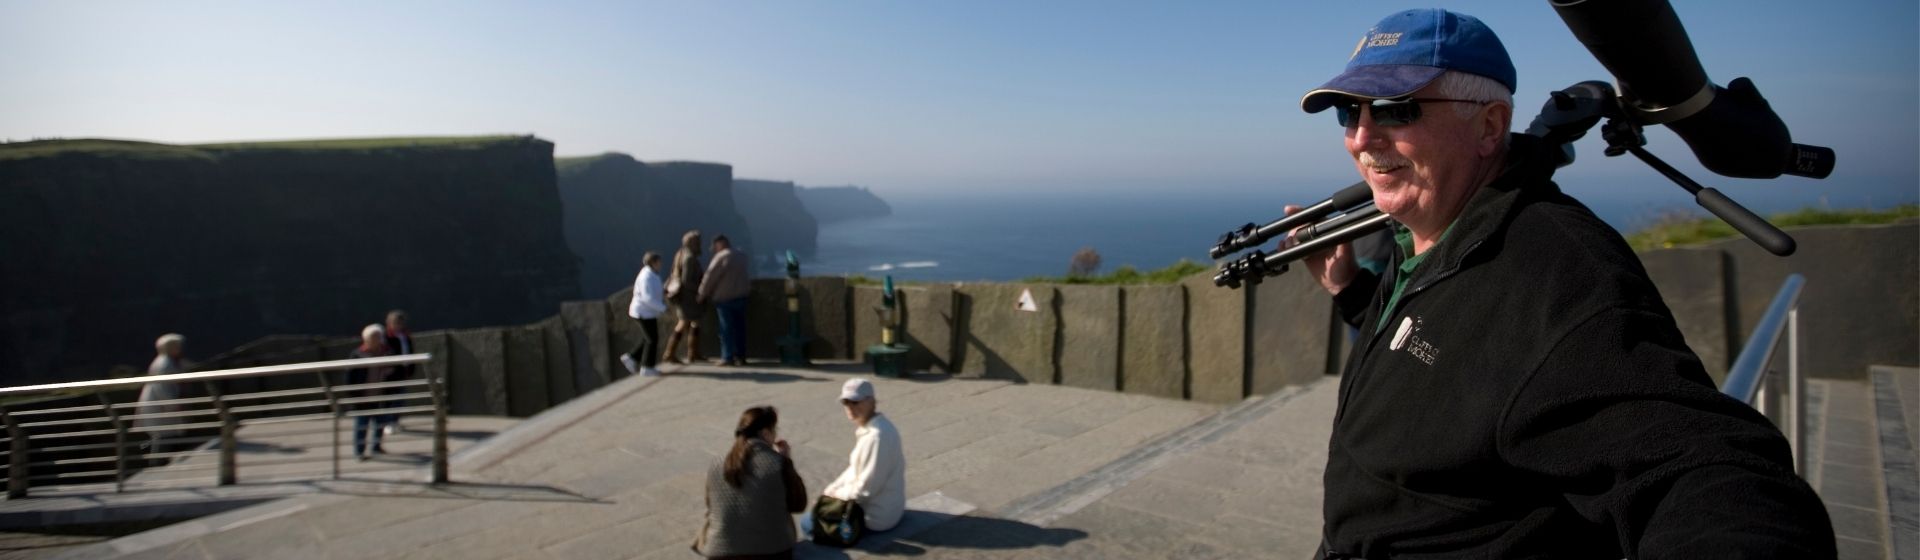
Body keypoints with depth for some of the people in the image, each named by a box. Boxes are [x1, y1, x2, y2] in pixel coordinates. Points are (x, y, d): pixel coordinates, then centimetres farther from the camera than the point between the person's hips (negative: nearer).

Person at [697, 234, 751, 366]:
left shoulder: (722, 257, -13)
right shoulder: (741, 257, 11)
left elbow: (710, 276, -12)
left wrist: (703, 295, -3)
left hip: (725, 298, -7)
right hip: (741, 296, 7)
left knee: (726, 329, -1)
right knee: (740, 327, 9)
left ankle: (727, 357, 0)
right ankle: (741, 356, 11)